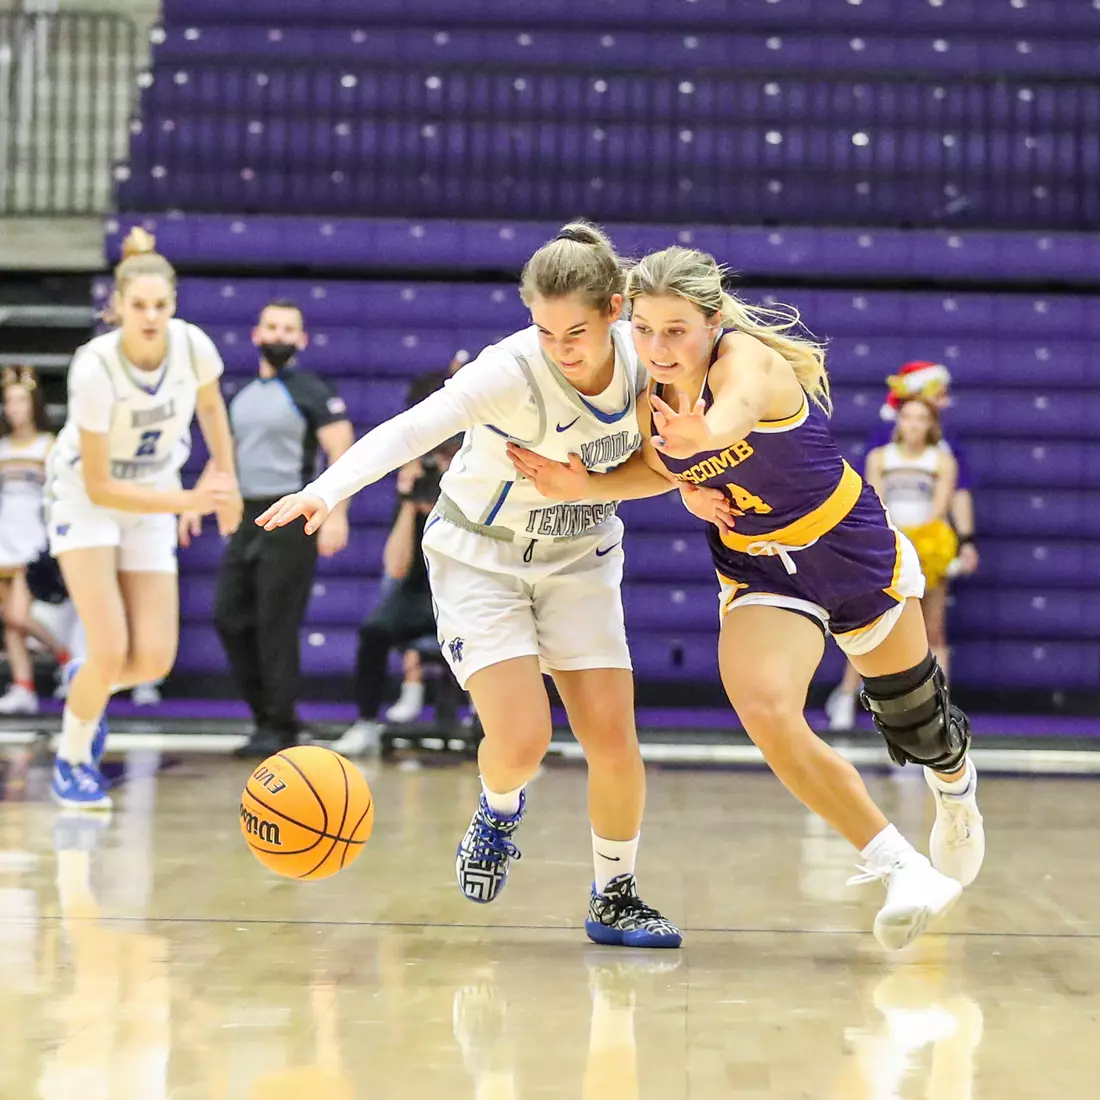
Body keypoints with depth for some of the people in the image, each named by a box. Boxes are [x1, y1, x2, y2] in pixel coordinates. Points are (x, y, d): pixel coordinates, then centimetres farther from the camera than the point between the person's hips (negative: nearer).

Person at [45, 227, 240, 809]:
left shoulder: (193, 345, -19)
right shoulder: (94, 367, -30)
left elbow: (210, 405, 8)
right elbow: (99, 486, -25)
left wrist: (225, 479, 6)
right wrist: (190, 501, -30)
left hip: (151, 500, 4)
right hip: (83, 497, -4)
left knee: (154, 660, -5)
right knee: (111, 652, -16)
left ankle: (86, 683, 30)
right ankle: (72, 761, 12)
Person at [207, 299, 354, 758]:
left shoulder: (312, 392, -5)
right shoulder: (244, 395, 16)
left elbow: (342, 454, -13)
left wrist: (336, 515, -23)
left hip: (290, 521, -7)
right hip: (246, 517, 7)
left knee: (276, 626, -6)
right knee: (229, 616, 4)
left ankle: (281, 728, 4)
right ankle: (263, 712, 15)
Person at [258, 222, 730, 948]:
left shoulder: (639, 352, -14)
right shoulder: (511, 372, -30)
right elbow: (411, 430, -45)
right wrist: (328, 489, -60)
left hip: (581, 560, 4)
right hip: (482, 558, -4)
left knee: (614, 739, -5)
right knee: (523, 737, -19)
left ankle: (615, 900, 17)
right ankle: (499, 810, 19)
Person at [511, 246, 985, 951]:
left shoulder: (748, 356, -31)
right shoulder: (649, 396, -15)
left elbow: (738, 407, -55)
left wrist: (706, 432, -79)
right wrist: (583, 487, -11)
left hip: (854, 549, -3)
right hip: (759, 571, 3)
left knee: (916, 724, 17)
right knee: (766, 710, -26)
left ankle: (957, 791, 56)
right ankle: (900, 866, -12)